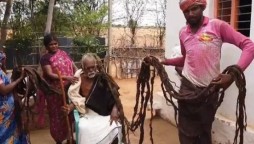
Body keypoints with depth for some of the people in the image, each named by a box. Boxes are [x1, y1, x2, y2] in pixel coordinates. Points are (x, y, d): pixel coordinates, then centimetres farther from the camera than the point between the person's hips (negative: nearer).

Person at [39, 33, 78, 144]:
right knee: (57, 114, 8)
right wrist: (66, 77, -28)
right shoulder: (45, 58, -6)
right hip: (55, 91, -4)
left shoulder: (63, 53, 8)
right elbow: (50, 74, -16)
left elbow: (73, 66, 12)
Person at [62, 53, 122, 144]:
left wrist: (115, 110, -15)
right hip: (88, 114, 1)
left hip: (105, 114, 0)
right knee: (84, 128, -30)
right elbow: (77, 99, 6)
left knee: (114, 128, -27)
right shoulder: (79, 80, -1)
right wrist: (70, 107, -13)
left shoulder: (104, 78, -5)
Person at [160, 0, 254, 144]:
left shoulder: (217, 26, -9)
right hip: (187, 88, 3)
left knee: (205, 132, 15)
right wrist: (162, 62, 7)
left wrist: (232, 75, -24)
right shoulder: (183, 32, 6)